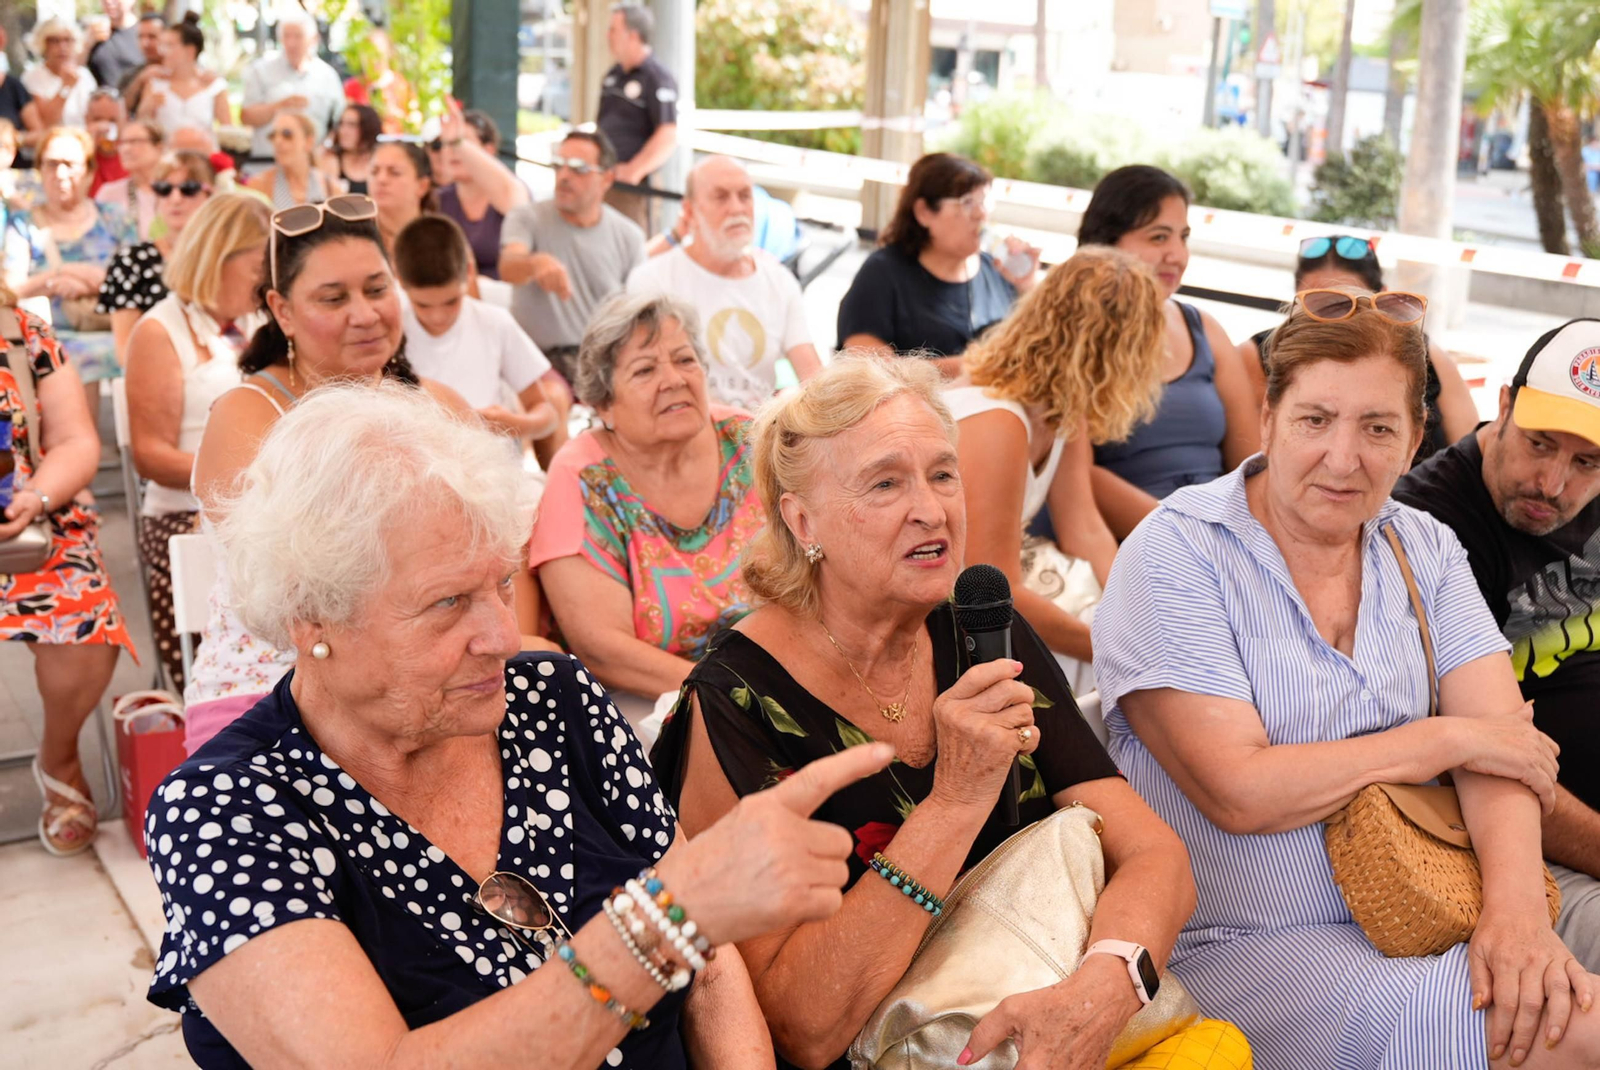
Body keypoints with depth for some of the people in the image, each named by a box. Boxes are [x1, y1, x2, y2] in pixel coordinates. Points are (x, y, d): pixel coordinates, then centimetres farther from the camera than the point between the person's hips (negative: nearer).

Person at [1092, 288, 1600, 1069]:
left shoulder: (1425, 550, 9)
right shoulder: (1176, 554, -10)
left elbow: (1500, 734, -3)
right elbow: (1237, 793, -18)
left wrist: (1517, 903, -21)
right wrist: (1448, 738, -10)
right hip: (1239, 944, -5)